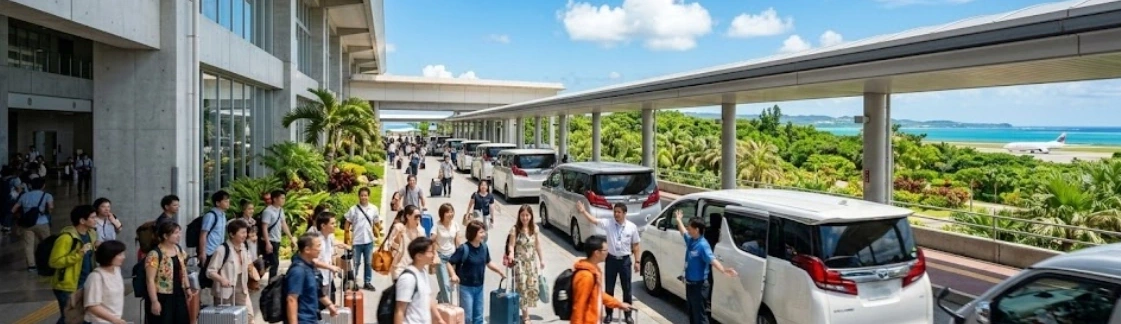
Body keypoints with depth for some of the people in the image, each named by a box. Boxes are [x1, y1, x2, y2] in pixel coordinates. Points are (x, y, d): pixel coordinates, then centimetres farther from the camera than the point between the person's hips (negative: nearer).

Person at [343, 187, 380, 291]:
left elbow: (377, 224, 9)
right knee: (356, 262, 5)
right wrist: (347, 237, -8)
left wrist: (377, 235, 4)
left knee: (368, 262, 10)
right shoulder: (353, 209, -7)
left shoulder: (374, 208, 1)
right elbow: (347, 224, -3)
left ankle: (367, 282, 19)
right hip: (356, 240, -2)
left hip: (369, 240, 3)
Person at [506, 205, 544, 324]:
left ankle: (525, 310, 25)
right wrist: (511, 254, -35)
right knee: (522, 287, -5)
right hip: (520, 262, -4)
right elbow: (511, 245, -14)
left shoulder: (535, 228, 2)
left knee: (532, 287, 4)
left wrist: (541, 259, 13)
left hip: (532, 262, 4)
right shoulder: (515, 229, -11)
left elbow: (537, 245, 11)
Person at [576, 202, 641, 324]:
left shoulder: (632, 227, -6)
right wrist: (583, 212, -37)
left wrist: (636, 261, 0)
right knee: (609, 289, 9)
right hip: (611, 259, 1)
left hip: (625, 260, -1)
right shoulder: (608, 223, -6)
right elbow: (593, 220, -20)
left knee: (627, 289, 9)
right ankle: (608, 314, 24)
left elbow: (635, 246, 1)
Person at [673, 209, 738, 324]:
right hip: (689, 284, 9)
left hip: (699, 286, -9)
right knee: (691, 313, 21)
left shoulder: (702, 245, -23)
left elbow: (712, 260, -38)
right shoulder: (690, 240, 3)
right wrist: (678, 219, 42)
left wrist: (724, 270, -56)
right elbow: (684, 232, 26)